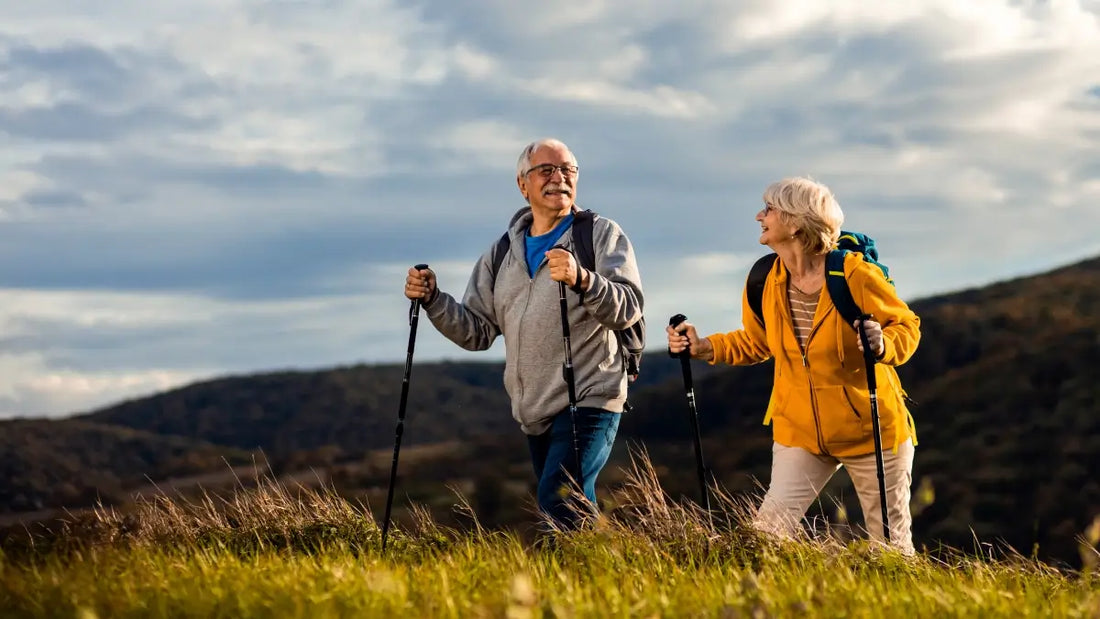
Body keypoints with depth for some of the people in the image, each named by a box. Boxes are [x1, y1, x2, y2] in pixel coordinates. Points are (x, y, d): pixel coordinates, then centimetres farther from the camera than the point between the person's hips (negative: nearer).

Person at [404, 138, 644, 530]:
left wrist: (582, 280, -33)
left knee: (558, 498, -23)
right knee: (574, 510, 10)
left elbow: (628, 308, -15)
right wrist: (432, 299, -2)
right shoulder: (502, 253, 15)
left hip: (589, 399, -6)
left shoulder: (603, 235, 0)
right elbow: (478, 332, 14)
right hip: (535, 411, 6)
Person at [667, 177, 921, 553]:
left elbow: (907, 326, -10)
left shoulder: (855, 275, -20)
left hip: (871, 428, -4)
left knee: (890, 542, 9)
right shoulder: (764, 281, -5)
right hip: (800, 431, 4)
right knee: (769, 529, -9)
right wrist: (703, 348, -3)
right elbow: (756, 343, 11)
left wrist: (883, 346, -32)